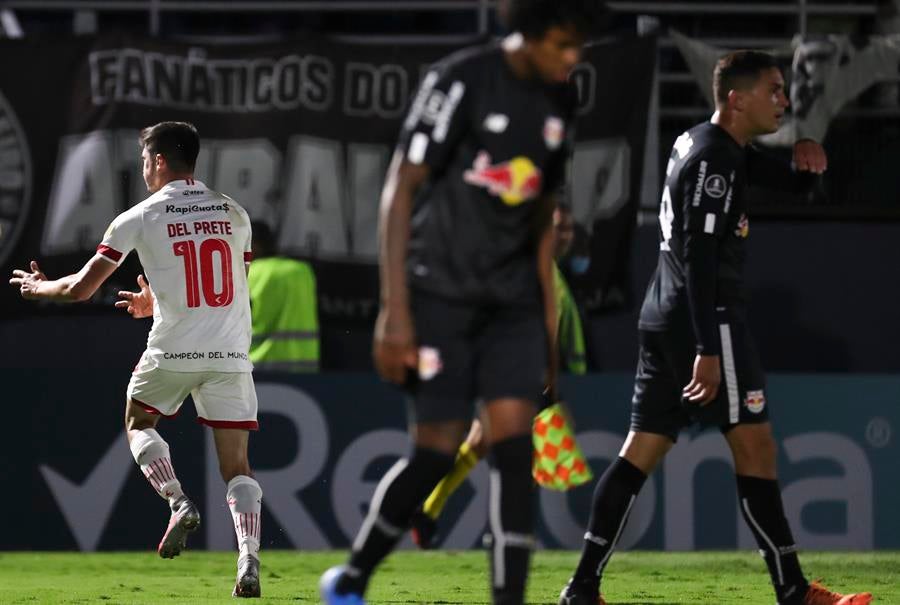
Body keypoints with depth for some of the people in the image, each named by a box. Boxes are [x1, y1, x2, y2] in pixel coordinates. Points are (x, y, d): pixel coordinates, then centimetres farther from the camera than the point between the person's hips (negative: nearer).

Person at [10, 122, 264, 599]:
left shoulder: (140, 218, -2)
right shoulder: (233, 214, 10)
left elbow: (80, 289, -1)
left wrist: (39, 287, 21)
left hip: (173, 353, -2)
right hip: (231, 354, 2)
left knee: (138, 423, 26)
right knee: (236, 465, 4)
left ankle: (179, 503, 3)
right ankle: (249, 562, -15)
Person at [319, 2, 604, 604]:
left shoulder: (559, 101, 8)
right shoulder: (460, 81, -12)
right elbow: (401, 189, -13)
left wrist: (549, 325, 18)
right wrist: (395, 310, -18)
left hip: (512, 299, 5)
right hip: (440, 293, -5)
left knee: (514, 440, -9)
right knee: (438, 451, -5)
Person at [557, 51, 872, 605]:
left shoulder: (722, 150, 17)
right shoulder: (713, 159, -14)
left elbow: (793, 184, 27)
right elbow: (700, 257, -21)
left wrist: (808, 162, 2)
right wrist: (708, 349, -26)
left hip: (666, 319, 10)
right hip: (705, 318, -10)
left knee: (643, 450, 6)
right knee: (755, 444, -6)